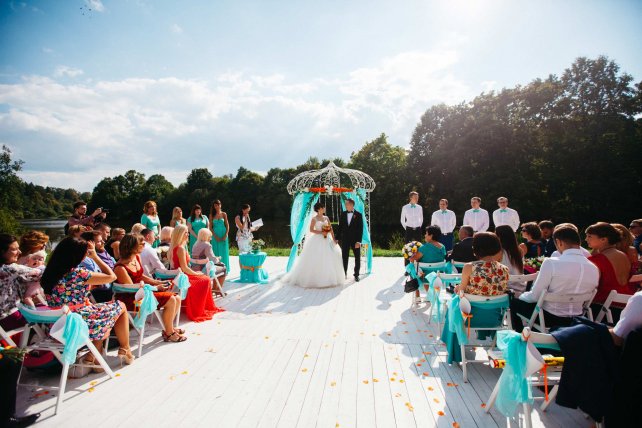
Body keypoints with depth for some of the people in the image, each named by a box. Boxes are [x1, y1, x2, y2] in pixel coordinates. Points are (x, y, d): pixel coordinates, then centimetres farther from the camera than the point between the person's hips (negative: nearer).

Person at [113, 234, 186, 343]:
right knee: (170, 300, -22)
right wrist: (156, 288, -16)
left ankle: (169, 328, 19)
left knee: (177, 299, 0)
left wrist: (158, 282, 5)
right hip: (130, 299, -9)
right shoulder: (120, 268, -23)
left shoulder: (137, 257, 3)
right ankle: (169, 334, -3)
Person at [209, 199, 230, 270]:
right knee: (216, 252, 2)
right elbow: (210, 227, 1)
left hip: (223, 235, 0)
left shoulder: (224, 214, 4)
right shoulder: (212, 215, 3)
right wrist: (215, 236, -10)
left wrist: (226, 235, -9)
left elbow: (227, 225, 3)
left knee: (224, 252, 2)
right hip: (215, 236, 0)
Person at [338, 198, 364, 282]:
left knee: (357, 258, 4)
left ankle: (356, 275, 16)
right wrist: (339, 239, 1)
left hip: (355, 240, -2)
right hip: (345, 239, 2)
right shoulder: (342, 214, 5)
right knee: (344, 257, 7)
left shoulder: (358, 215, -4)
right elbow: (340, 227, 7)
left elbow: (360, 229, -7)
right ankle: (344, 274, 19)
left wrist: (359, 241, -13)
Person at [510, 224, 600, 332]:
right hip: (575, 319, 6)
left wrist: (521, 296, 6)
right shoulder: (594, 269, -6)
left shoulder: (551, 263, -23)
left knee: (514, 302, 20)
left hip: (550, 317, -6)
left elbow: (535, 296, -16)